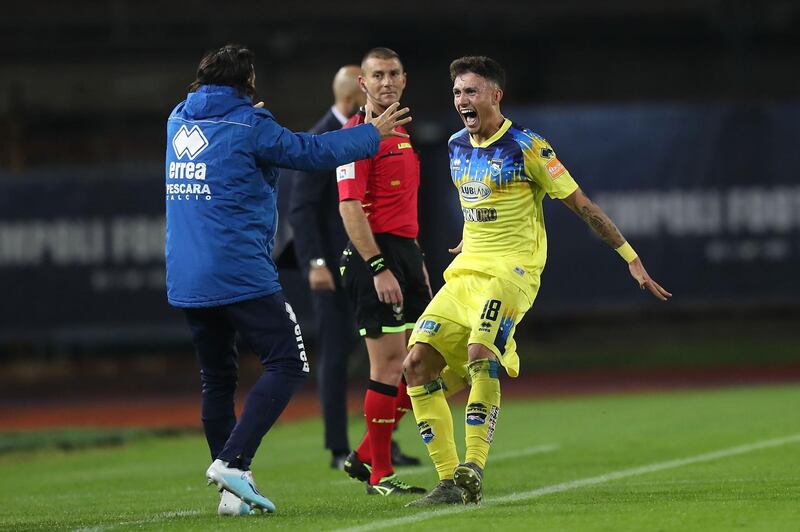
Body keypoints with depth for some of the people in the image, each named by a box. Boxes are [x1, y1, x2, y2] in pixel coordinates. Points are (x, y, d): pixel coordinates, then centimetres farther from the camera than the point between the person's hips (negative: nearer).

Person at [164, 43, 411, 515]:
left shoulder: (179, 121, 11)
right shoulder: (249, 126, -7)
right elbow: (316, 151, 1)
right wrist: (374, 133, 15)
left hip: (185, 280, 7)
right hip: (240, 276, -7)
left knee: (217, 380, 13)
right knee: (288, 365, -2)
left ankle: (233, 490, 9)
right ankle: (232, 461, -17)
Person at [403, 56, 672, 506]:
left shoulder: (525, 146, -9)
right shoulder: (457, 146, 11)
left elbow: (581, 204, -5)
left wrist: (632, 258, -6)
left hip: (513, 270, -7)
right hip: (467, 269, 7)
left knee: (480, 353, -31)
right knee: (417, 362, -7)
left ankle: (473, 468, -29)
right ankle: (450, 481, -5)